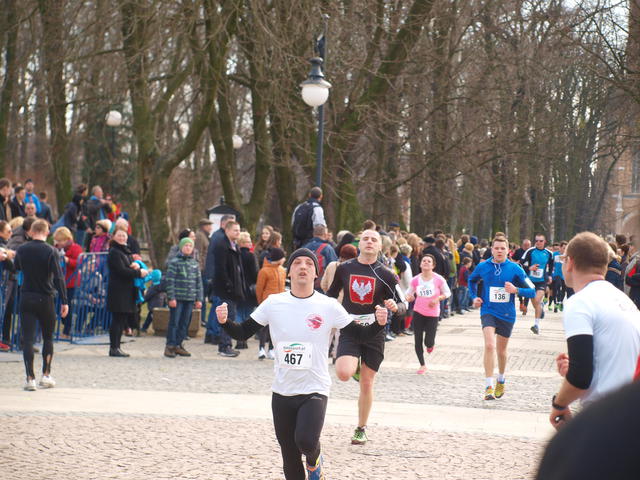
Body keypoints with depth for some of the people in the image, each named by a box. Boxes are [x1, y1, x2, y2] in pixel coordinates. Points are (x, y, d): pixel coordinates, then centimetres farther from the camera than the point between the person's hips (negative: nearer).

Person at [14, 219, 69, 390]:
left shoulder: (22, 250, 1)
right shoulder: (51, 251, -10)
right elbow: (58, 277, -14)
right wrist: (64, 301, -12)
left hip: (26, 298, 2)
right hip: (45, 299, -2)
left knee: (27, 338, 0)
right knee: (48, 337, 15)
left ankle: (30, 378, -8)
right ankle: (46, 375, 15)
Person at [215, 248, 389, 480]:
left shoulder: (329, 306, -5)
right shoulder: (274, 303, 0)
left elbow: (360, 334, 0)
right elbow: (243, 332, 4)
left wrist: (379, 323, -19)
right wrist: (224, 322, -16)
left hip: (315, 390, -3)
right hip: (282, 391, 3)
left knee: (306, 441, -26)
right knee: (290, 459, 9)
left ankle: (314, 461, 10)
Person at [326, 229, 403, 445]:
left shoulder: (385, 274, -2)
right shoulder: (344, 268, 2)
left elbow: (403, 306, 0)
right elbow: (330, 296, 17)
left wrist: (395, 306, -23)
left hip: (374, 332, 0)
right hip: (349, 330, 0)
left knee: (366, 384, 4)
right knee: (343, 373, -24)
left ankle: (361, 429, 23)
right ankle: (355, 366, 15)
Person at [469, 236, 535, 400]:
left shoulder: (515, 269, -6)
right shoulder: (483, 267, -2)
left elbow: (532, 291, -5)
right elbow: (472, 280, 22)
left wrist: (516, 290, -21)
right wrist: (474, 297, 7)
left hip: (507, 314, 1)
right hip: (488, 312, -1)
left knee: (501, 350, 15)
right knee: (489, 346, -21)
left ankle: (501, 380, 42)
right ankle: (489, 386, -20)